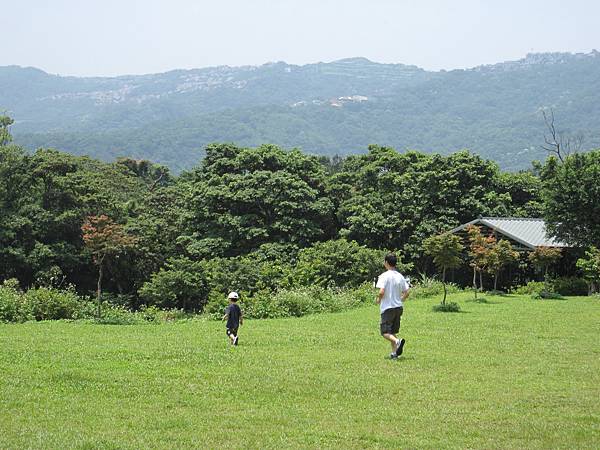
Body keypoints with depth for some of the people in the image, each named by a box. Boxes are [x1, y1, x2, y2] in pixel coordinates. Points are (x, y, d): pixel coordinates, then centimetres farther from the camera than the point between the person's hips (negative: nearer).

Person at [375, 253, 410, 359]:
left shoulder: (384, 276, -13)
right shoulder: (400, 276, 6)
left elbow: (381, 292, -21)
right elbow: (406, 293, 6)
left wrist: (378, 299, -2)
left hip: (387, 308, -6)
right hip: (399, 307, 6)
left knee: (385, 332, -4)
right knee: (393, 331, 16)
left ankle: (397, 341, -30)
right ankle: (394, 353, 12)